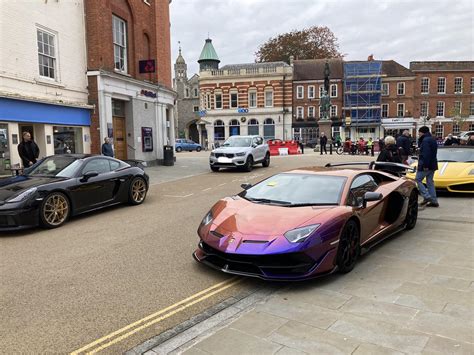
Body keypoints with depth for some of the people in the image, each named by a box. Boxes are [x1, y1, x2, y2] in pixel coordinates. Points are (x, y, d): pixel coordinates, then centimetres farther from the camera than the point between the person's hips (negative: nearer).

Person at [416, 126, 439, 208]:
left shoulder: (425, 140, -15)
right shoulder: (432, 140, 18)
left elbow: (426, 154, -23)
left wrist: (425, 165, -23)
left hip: (426, 165, -10)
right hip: (432, 165, 10)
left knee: (418, 180, -2)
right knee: (430, 182, 11)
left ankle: (427, 197, -8)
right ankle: (434, 201, 10)